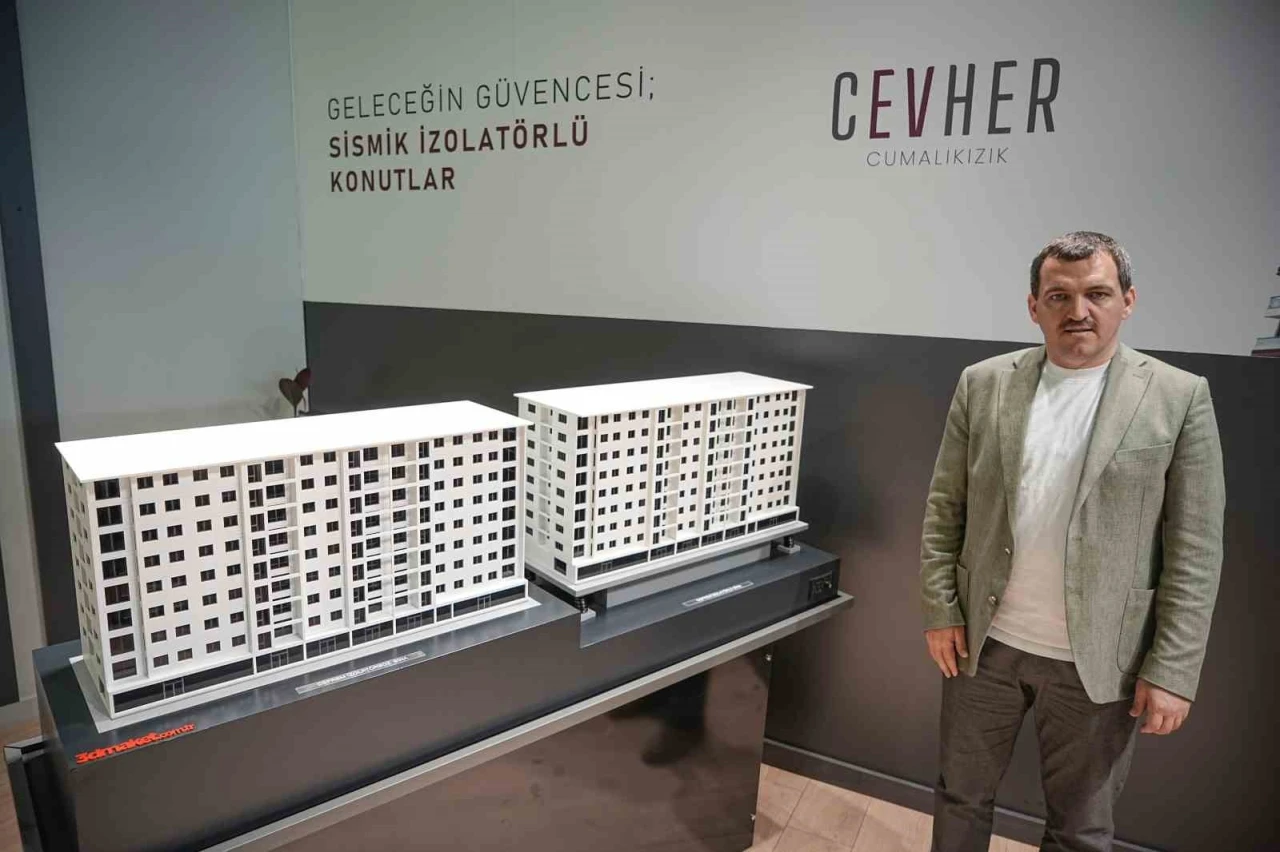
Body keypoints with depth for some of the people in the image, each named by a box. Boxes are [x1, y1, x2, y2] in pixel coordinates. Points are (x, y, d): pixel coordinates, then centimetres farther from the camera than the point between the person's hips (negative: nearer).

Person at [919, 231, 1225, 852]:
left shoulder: (1179, 398, -6)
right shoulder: (982, 385, -1)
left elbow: (1195, 550, -6)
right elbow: (944, 508, 1)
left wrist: (1172, 670, -8)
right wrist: (940, 610, -2)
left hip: (1097, 662, -1)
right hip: (984, 642, 2)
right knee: (960, 797, 18)